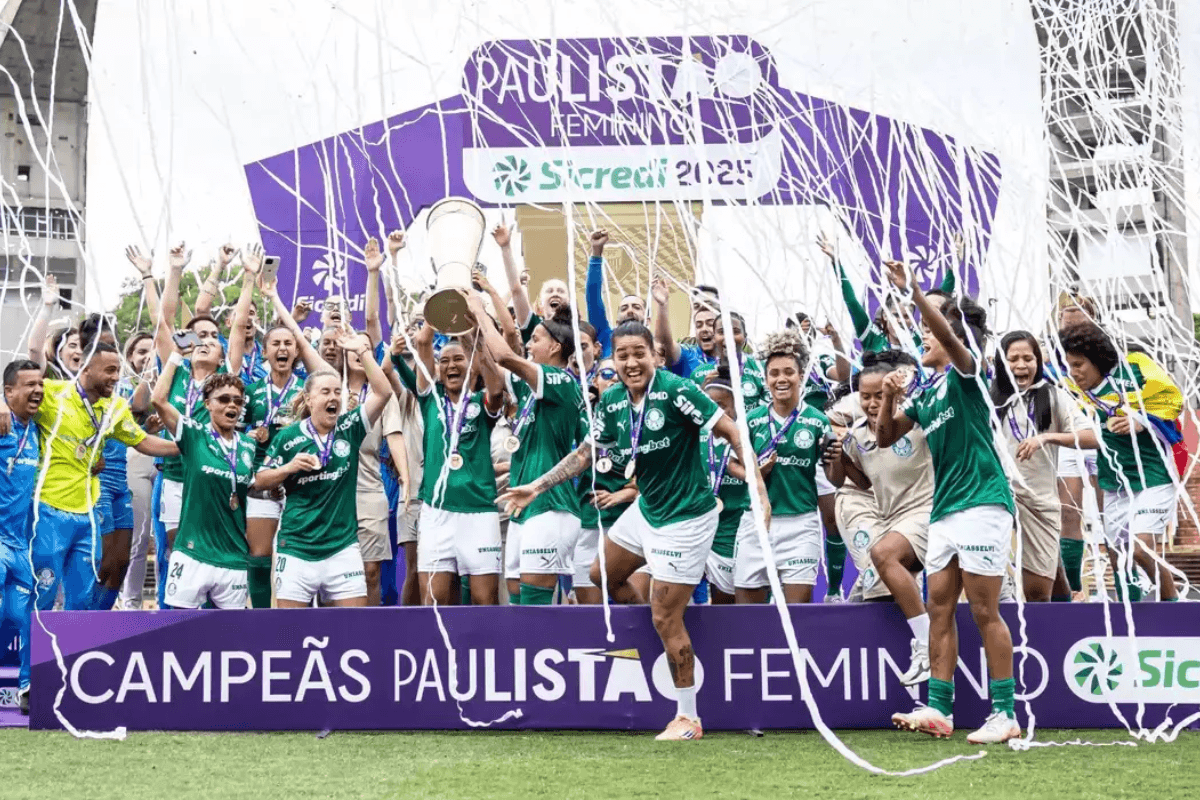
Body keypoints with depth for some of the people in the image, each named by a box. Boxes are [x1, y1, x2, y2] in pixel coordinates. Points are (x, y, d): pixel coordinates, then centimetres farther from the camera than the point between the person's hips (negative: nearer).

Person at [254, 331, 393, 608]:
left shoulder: (349, 429, 3)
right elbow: (259, 482, 6)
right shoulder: (288, 437, 1)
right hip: (296, 547, -1)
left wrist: (362, 351, -12)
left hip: (343, 546, 1)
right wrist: (289, 467, -10)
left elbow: (383, 392, -8)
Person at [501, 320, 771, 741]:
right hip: (646, 509, 8)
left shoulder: (675, 390, -22)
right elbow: (586, 452, 14)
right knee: (603, 576, 22)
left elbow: (731, 431, -20)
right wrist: (538, 486, 12)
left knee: (666, 618, -5)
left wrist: (758, 487, -26)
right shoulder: (612, 402, -1)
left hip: (685, 516, -8)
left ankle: (688, 717, 8)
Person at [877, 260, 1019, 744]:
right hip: (944, 509, 8)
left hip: (981, 503, -8)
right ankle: (938, 709, 5)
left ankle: (1005, 714, -4)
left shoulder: (965, 374, -2)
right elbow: (885, 438, 22)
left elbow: (949, 333, -21)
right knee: (940, 608, 4)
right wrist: (890, 398, 5)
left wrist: (912, 291, -27)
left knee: (984, 611, -7)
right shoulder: (924, 396, 19)